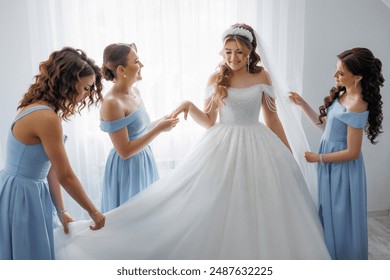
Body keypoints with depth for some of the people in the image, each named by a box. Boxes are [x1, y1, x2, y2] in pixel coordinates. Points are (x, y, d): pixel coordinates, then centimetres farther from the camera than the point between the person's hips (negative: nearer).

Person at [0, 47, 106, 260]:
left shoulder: (38, 109, 6)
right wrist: (93, 212, -6)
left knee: (35, 253, 19)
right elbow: (65, 176, -18)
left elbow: (50, 169, 6)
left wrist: (61, 212, 8)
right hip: (21, 197, -9)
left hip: (26, 194, 9)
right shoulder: (46, 118, -23)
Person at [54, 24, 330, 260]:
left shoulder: (261, 76, 0)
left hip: (257, 148, 1)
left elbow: (272, 119, 7)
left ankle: (260, 255, 28)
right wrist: (189, 105, -14)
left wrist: (288, 153, 9)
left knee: (260, 211, 7)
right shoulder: (217, 79, -1)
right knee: (219, 211, 0)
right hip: (223, 149, 0)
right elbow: (210, 121, 3)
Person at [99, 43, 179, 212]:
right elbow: (125, 151, -22)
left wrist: (160, 121, 0)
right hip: (127, 169, -8)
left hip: (143, 162, 8)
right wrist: (159, 129, -20)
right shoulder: (112, 103, -23)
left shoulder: (135, 91, 2)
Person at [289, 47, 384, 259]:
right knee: (329, 214, 21)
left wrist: (318, 158, -15)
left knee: (341, 218, 8)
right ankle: (331, 256, 40)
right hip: (331, 166, 9)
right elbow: (324, 124, 9)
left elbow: (352, 153, -22)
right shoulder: (342, 94, 2)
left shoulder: (356, 106, -24)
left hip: (343, 168, -9)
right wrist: (302, 104, 1)